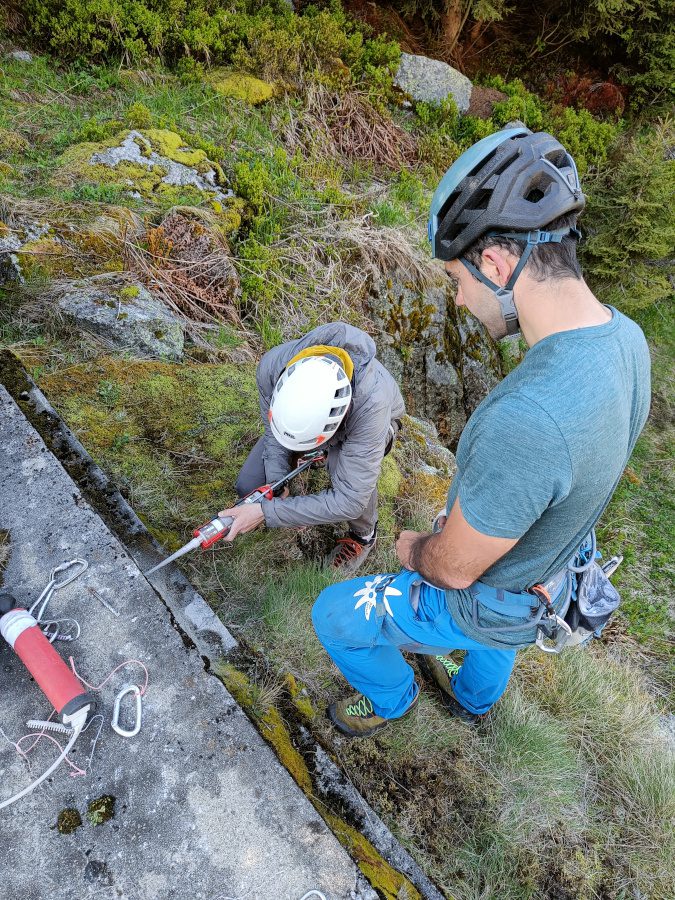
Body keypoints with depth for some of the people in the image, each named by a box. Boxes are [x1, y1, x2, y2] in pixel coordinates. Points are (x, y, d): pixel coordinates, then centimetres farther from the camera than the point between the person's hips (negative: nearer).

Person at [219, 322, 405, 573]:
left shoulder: (370, 401, -47)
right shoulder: (272, 364, -36)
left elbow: (348, 500, -43)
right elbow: (273, 430, -15)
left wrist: (266, 512, -43)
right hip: (307, 413, 3)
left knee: (348, 472, -38)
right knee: (247, 487, -9)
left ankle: (364, 534, -4)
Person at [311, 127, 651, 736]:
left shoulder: (524, 420, -45)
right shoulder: (625, 338, -15)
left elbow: (455, 568, -30)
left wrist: (414, 550, -5)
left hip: (483, 606, -7)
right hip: (553, 571, 7)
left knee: (335, 614, 13)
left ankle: (391, 698, 42)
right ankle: (474, 697, 70)